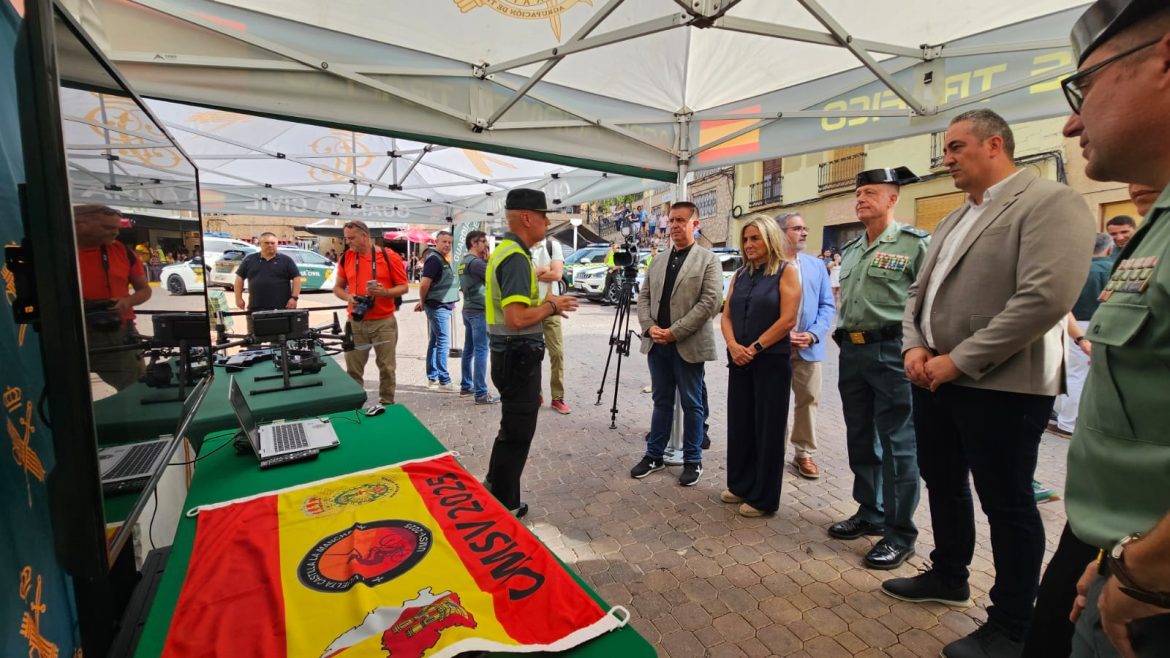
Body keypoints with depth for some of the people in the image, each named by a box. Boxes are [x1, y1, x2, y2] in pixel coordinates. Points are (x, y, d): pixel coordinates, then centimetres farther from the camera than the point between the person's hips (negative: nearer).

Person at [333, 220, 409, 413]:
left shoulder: (389, 256, -5)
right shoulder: (346, 257, 6)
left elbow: (403, 287, -1)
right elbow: (338, 287, 15)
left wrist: (385, 292, -20)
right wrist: (348, 297, -7)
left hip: (384, 322, -3)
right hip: (355, 323, 3)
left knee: (386, 367, 5)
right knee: (353, 369, 8)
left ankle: (386, 404, 20)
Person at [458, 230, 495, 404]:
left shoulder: (464, 261, 14)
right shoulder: (475, 262, -16)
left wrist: (485, 260, 6)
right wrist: (489, 260, -5)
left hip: (469, 309, 10)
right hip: (479, 311, -10)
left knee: (469, 349, 15)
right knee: (481, 351, -8)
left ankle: (466, 386, 25)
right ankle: (481, 393, -7)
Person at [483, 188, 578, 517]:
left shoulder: (505, 249, 12)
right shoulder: (516, 256, -20)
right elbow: (517, 318, -30)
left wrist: (544, 303, 9)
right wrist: (551, 306, -14)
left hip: (512, 354, 10)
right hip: (518, 356, -10)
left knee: (512, 427, 22)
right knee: (517, 431, 4)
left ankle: (495, 488, 37)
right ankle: (504, 505, 20)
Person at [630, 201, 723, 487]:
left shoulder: (708, 260, -3)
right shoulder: (657, 262, 14)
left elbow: (711, 301, -13)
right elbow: (644, 297, 11)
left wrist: (675, 331, -17)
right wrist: (649, 326, -8)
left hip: (688, 345, -4)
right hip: (657, 343, 5)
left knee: (691, 404, 8)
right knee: (661, 401, 15)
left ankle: (693, 461, 22)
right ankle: (654, 455, 27)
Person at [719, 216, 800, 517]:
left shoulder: (786, 270, -4)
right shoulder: (740, 274, 12)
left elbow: (787, 319, -14)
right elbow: (726, 315, 7)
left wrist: (755, 348, -15)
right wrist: (733, 345, -10)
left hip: (772, 361, -5)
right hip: (739, 361, 6)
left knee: (767, 428, 4)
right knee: (739, 423, 11)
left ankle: (763, 497, 17)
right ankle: (740, 485, 27)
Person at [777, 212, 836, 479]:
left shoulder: (817, 265, 9)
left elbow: (828, 306, 6)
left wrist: (813, 334, -10)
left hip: (808, 346, 3)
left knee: (808, 399, 10)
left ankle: (804, 453, 26)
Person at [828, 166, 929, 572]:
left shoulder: (914, 243, -5)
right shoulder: (850, 250, 16)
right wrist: (844, 339, 14)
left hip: (891, 351, -7)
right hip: (851, 351, 7)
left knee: (897, 445, 0)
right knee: (860, 439, 14)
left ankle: (900, 533, 13)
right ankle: (869, 513, 30)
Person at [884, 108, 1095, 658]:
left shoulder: (1049, 202, -9)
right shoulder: (953, 220, 16)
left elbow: (1046, 298, -21)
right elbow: (920, 291, 16)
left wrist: (959, 362, -19)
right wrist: (914, 347, -2)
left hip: (1001, 386, -8)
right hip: (935, 379, 8)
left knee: (1007, 504, 6)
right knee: (943, 484, 19)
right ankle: (948, 575, 40)